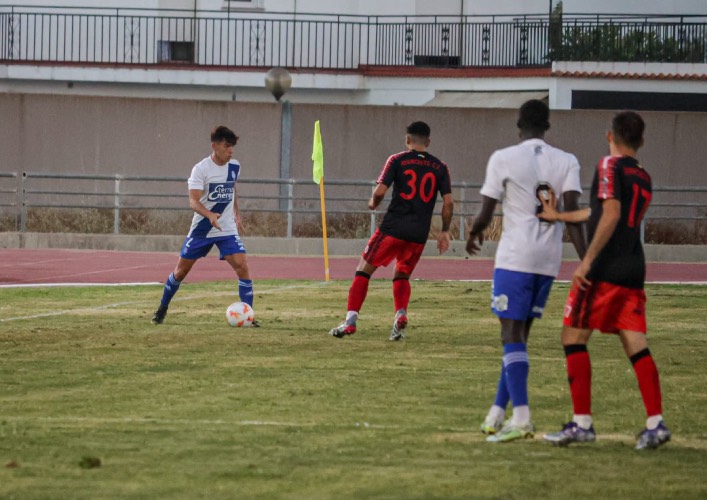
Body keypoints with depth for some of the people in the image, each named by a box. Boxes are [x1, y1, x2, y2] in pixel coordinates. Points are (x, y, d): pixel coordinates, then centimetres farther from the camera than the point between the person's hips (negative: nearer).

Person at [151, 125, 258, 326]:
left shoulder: (234, 167, 0)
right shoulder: (201, 169, -16)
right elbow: (193, 201, -26)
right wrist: (210, 215, -43)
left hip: (227, 229, 3)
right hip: (201, 229, -3)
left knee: (242, 267, -16)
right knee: (181, 271, 8)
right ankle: (162, 309, 29)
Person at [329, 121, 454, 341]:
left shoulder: (397, 161, -1)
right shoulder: (439, 167, 7)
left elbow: (380, 191, -9)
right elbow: (448, 201, 3)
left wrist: (373, 203, 12)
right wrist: (444, 231, 12)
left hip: (393, 227, -3)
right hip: (419, 233, 3)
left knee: (364, 271, 8)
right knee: (402, 276, 21)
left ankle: (350, 321, -1)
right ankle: (401, 314, -5)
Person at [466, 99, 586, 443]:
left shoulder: (503, 159, -3)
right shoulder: (566, 162, 6)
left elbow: (485, 214, -2)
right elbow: (572, 213, -6)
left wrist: (473, 236, 20)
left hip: (515, 259, -4)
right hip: (549, 260, 4)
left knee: (512, 334, -6)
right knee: (519, 334, 14)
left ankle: (521, 417, -20)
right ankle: (497, 412, 17)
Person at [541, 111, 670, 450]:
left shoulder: (610, 166, -6)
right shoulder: (644, 178, 19)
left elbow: (611, 215, -18)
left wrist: (587, 261, -20)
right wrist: (559, 216, 38)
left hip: (604, 270, -7)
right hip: (633, 270, 7)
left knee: (573, 338, 1)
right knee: (636, 345, 4)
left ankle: (582, 422, -3)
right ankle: (655, 423, -6)